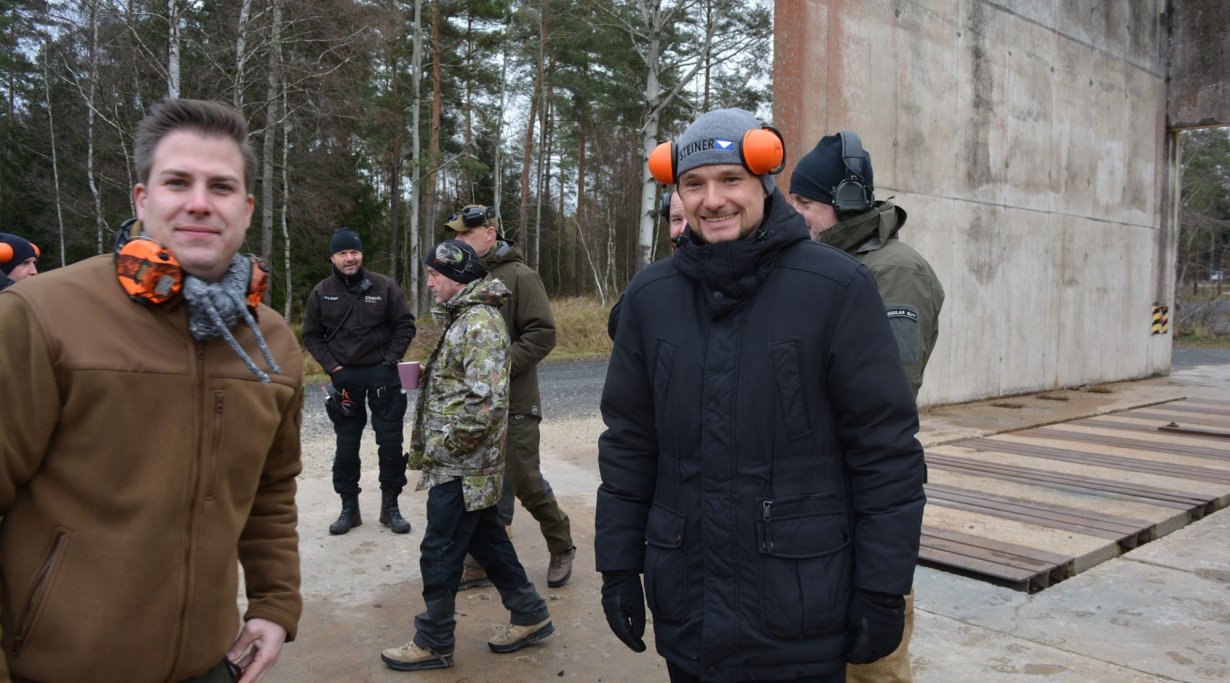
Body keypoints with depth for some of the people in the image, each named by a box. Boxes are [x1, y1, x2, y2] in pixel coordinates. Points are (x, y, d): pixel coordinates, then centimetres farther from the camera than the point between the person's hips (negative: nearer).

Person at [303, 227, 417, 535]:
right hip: (344, 376, 1)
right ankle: (349, 507, 21)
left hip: (381, 374, -1)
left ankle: (390, 506, 17)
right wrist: (333, 367, -5)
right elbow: (311, 335, 6)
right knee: (346, 445, 8)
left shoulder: (383, 287, -5)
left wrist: (389, 360, -7)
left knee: (390, 441, 3)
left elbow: (405, 325, 1)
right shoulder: (322, 293, -1)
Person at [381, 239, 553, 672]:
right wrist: (427, 446, 15)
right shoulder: (465, 318, 13)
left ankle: (433, 643, 18)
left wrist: (447, 445, -18)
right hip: (469, 465, 10)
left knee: (440, 554, 2)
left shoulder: (480, 324, -20)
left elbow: (486, 401, -29)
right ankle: (530, 616, 30)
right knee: (485, 538, 18)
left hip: (461, 467, -10)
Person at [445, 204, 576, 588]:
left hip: (513, 402, -5)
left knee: (525, 481, 1)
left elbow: (542, 334, -14)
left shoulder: (519, 276, -9)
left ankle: (562, 546, 25)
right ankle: (483, 563, 23)